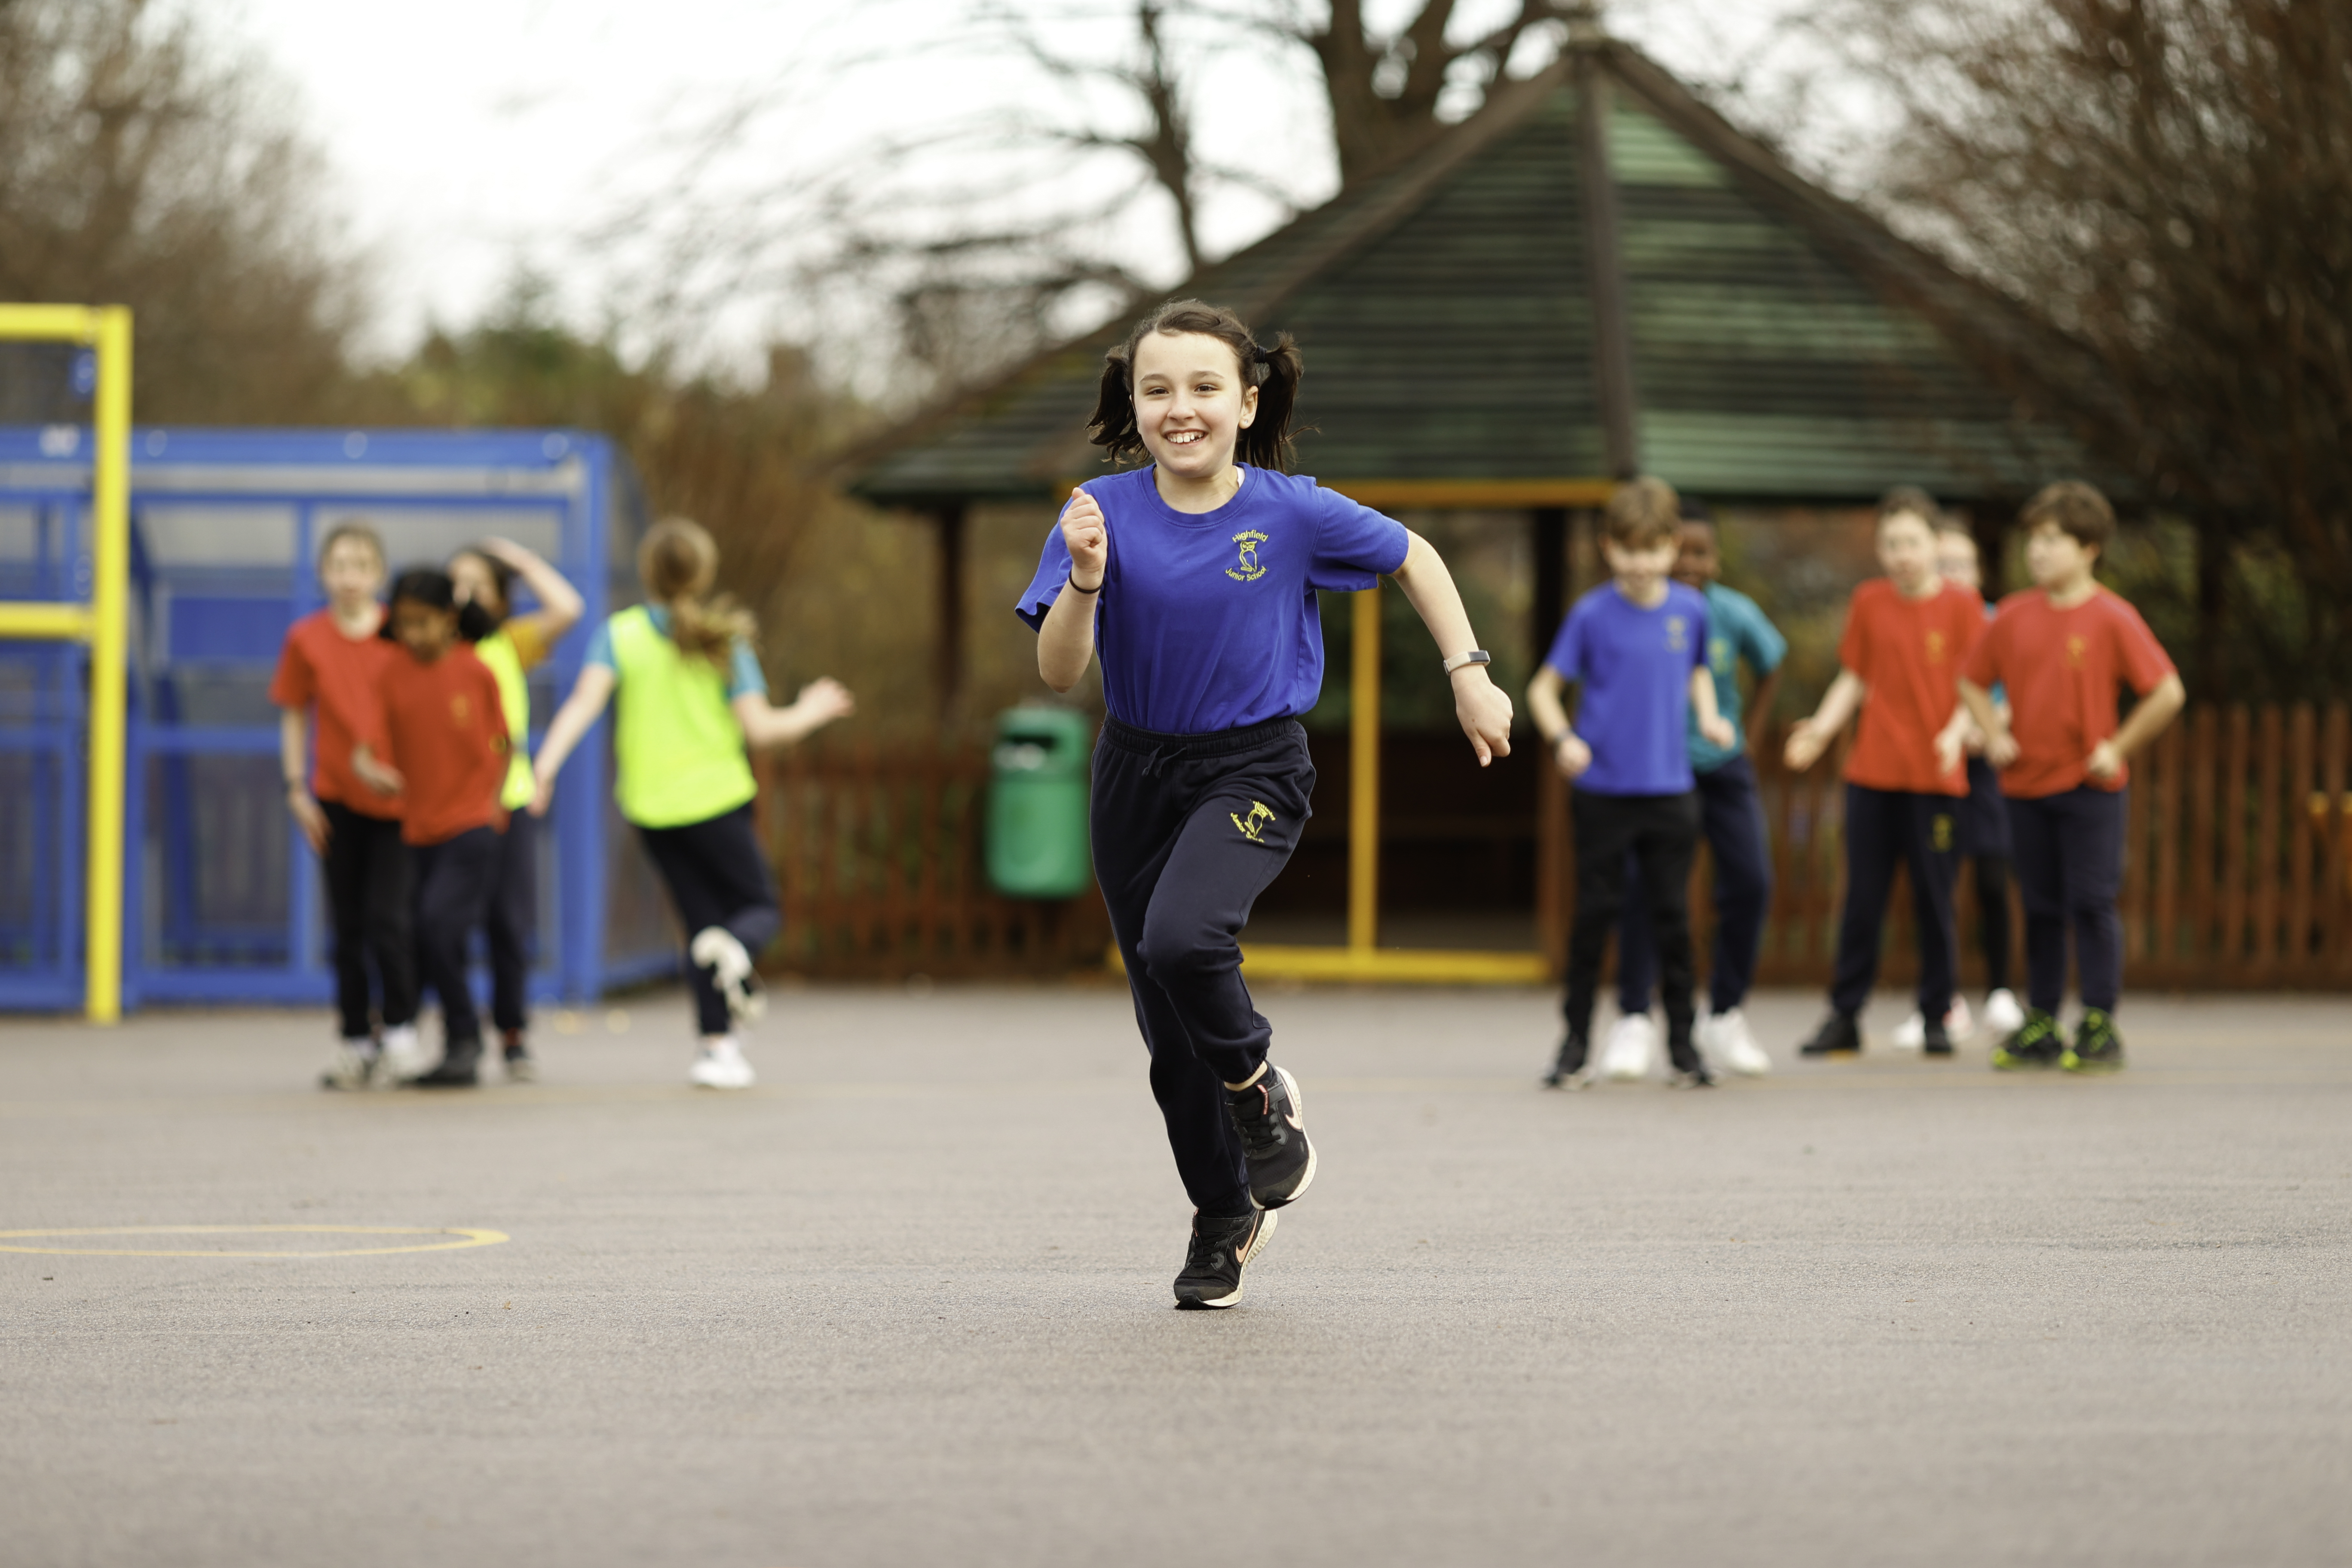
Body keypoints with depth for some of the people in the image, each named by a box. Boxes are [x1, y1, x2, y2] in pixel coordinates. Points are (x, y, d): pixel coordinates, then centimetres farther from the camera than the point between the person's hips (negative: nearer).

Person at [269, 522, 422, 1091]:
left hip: (397, 798, -2)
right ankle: (355, 1042, 15)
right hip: (336, 799, 2)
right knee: (347, 928, 7)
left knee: (387, 917, -12)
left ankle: (401, 1035, -5)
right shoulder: (306, 638, 2)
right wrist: (296, 789, -1)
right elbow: (294, 718, 7)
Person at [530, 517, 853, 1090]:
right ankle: (733, 949, -27)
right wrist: (810, 713, 9)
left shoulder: (620, 635, -2)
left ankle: (718, 1045, 4)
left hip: (650, 806, 2)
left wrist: (548, 762, -24)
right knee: (760, 909, 10)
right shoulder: (725, 642, -5)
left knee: (702, 921, 12)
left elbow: (586, 699, -18)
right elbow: (759, 728, -9)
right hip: (715, 799, -2)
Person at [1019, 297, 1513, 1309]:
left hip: (1253, 771, -3)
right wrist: (1086, 578, -29)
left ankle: (1259, 1090, 1)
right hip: (1137, 772, 3)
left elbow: (1414, 560, 7)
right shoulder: (1105, 512, -8)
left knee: (1183, 938, -30)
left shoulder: (1291, 512, -11)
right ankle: (1224, 1219, 29)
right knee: (1168, 1031, 7)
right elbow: (1059, 673, -13)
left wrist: (1469, 676, 5)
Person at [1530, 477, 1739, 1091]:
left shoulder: (1689, 609, 2)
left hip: (1670, 789, 2)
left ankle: (1682, 1044, 14)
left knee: (1673, 915, 5)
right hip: (1602, 789, -2)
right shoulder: (1592, 614, -8)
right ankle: (1577, 1041, 13)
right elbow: (1543, 687, -3)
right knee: (1596, 913, 2)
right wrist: (1562, 737, -20)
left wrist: (1708, 716, 2)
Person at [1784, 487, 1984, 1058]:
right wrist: (1820, 729, -3)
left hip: (1935, 777, -2)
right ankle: (1844, 1016, 12)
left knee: (1934, 900, 3)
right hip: (1871, 775, 2)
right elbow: (1854, 681, 12)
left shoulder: (1961, 604, -2)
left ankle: (1936, 1017, 13)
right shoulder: (1869, 602, 7)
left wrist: (1957, 732, -22)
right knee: (1862, 899, 5)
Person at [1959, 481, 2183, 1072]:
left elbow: (2167, 692, -9)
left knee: (2092, 904, -5)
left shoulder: (2112, 618, -8)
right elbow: (1973, 681, 18)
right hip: (2026, 784, 4)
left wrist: (2117, 747, -9)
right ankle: (2040, 1027, 16)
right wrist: (1994, 734, 3)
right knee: (2041, 908, 10)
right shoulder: (2015, 616, 5)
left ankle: (2100, 1028, 1)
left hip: (2090, 786, -4)